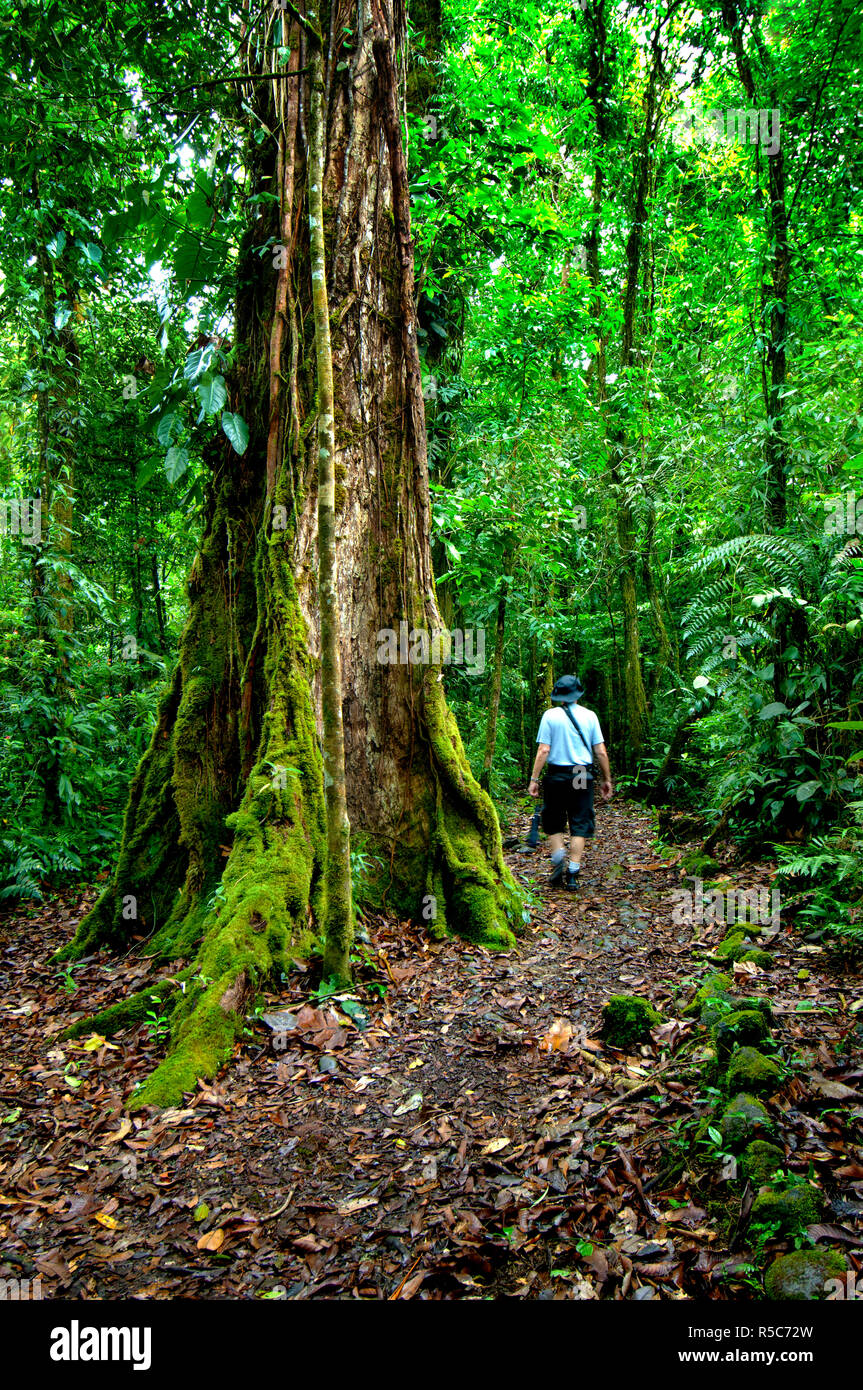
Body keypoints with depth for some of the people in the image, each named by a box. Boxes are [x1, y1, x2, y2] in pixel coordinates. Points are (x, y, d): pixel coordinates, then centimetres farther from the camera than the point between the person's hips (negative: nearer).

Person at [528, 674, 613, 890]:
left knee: (553, 821, 14)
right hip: (583, 776, 1)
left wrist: (534, 779, -3)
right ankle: (573, 872, 1)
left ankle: (558, 853, -8)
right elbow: (601, 752, 2)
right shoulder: (589, 716, 2)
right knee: (580, 823, 5)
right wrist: (607, 779, 12)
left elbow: (543, 750, -7)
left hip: (556, 775, -1)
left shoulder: (550, 716, -3)